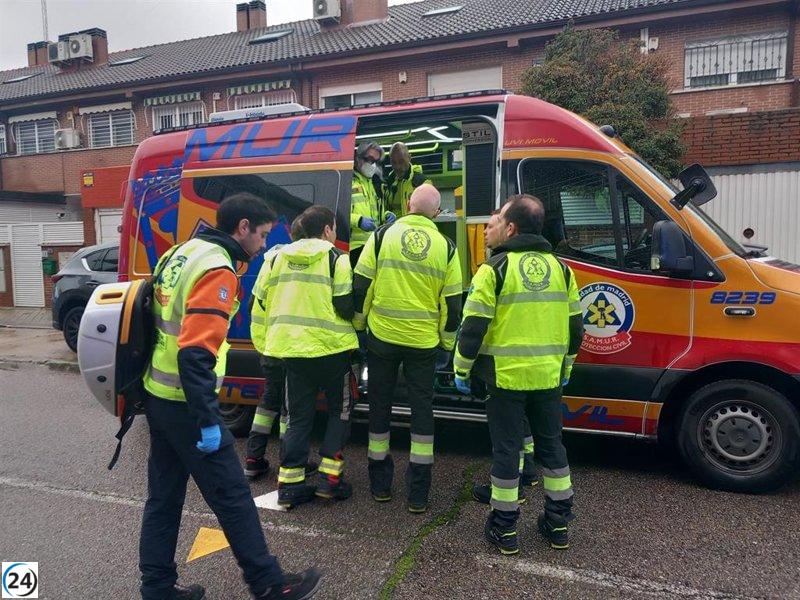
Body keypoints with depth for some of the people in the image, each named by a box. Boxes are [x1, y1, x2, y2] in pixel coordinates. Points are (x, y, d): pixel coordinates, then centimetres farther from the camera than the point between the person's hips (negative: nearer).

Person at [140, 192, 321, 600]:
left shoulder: (182, 252, 11)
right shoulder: (217, 269, -18)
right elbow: (195, 353, -26)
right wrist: (208, 421, -24)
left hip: (157, 394, 10)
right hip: (184, 402, -9)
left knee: (164, 495, 17)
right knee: (232, 496, 2)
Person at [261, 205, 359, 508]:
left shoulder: (281, 257, 10)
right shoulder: (336, 258, -7)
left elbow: (268, 301, 14)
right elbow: (345, 307, -11)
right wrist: (355, 321, 10)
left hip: (291, 347, 5)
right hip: (330, 347, -5)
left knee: (299, 416, 14)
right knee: (338, 410, 13)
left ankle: (289, 484, 14)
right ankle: (330, 478, 11)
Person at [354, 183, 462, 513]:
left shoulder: (382, 236, -3)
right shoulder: (445, 247, -1)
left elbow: (360, 285, -2)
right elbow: (451, 302, 2)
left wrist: (358, 323, 11)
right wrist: (447, 342, 14)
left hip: (382, 337, 0)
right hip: (423, 341, 0)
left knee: (380, 405, 14)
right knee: (422, 408, 10)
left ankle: (380, 484, 26)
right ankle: (418, 492, 14)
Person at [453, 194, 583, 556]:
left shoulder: (495, 268, -10)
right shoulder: (560, 268, 7)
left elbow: (474, 325, -13)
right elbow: (575, 325, 12)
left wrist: (462, 368, -1)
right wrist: (566, 365, 24)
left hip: (506, 376, -5)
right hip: (548, 377, 5)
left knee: (506, 450, 6)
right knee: (551, 445, 18)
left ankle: (504, 529, 17)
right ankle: (558, 523, 29)